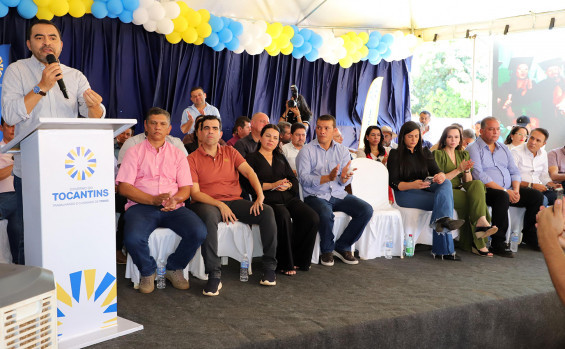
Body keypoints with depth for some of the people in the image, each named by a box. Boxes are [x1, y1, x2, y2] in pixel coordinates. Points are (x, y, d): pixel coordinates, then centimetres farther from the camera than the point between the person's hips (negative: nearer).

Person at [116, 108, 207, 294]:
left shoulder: (178, 154, 19)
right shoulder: (134, 152, 11)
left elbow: (186, 188, 11)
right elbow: (124, 187, 0)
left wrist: (175, 199, -13)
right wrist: (153, 199, -15)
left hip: (173, 207, 2)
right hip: (141, 205, -2)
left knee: (199, 232, -26)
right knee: (133, 238, -34)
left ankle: (174, 268, 2)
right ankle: (148, 272, 0)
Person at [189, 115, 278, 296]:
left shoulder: (230, 152, 15)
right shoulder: (192, 159, 3)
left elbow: (249, 172, 2)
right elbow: (195, 192, -6)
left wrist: (260, 195, -16)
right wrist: (220, 205, -20)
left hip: (234, 201, 4)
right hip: (207, 203, -4)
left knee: (267, 211, -20)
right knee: (209, 216, -40)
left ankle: (269, 267, -10)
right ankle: (214, 275, -33)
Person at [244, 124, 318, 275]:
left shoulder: (280, 158, 28)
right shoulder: (252, 158, 11)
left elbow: (294, 180, 18)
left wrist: (288, 185, -5)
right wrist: (273, 185, -12)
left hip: (288, 197, 5)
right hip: (267, 200, -5)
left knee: (312, 217, -21)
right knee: (284, 216, -37)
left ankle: (298, 260, -8)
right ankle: (285, 263, -23)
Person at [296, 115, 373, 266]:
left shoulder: (342, 151, 10)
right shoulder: (307, 150, -1)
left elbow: (345, 181, 5)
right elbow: (303, 178, -12)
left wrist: (344, 177, -21)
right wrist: (328, 177, -25)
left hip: (338, 194, 4)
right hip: (315, 196, -4)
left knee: (366, 210, -16)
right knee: (326, 214, -36)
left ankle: (342, 246, 0)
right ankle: (327, 250, -6)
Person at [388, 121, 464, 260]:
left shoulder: (425, 152, 21)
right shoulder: (395, 154, 6)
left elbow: (436, 171, 7)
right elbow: (393, 182, -5)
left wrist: (441, 176, -22)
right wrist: (412, 185, -26)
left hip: (426, 189, 5)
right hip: (405, 193, -4)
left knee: (446, 183, -30)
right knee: (442, 199, -31)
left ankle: (443, 220, -54)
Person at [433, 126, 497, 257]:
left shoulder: (463, 155, 19)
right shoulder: (438, 154, 0)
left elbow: (468, 182, 15)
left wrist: (467, 170, -6)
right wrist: (459, 169, -14)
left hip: (460, 190, 5)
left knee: (477, 183, -28)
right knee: (475, 199, -29)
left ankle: (481, 221, -39)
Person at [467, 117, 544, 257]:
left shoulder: (504, 149, 21)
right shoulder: (473, 149, -2)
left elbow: (515, 172, 17)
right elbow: (479, 176, -14)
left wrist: (516, 190, -5)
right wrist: (504, 190, -18)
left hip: (508, 190, 7)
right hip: (486, 191, -7)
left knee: (537, 195, -8)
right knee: (503, 197, -37)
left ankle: (529, 235, 7)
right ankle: (498, 243, -30)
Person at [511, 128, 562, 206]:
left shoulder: (543, 154, 15)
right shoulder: (516, 152, -7)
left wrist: (552, 185, 5)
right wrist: (531, 185, -20)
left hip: (538, 188, 6)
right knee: (541, 199, -33)